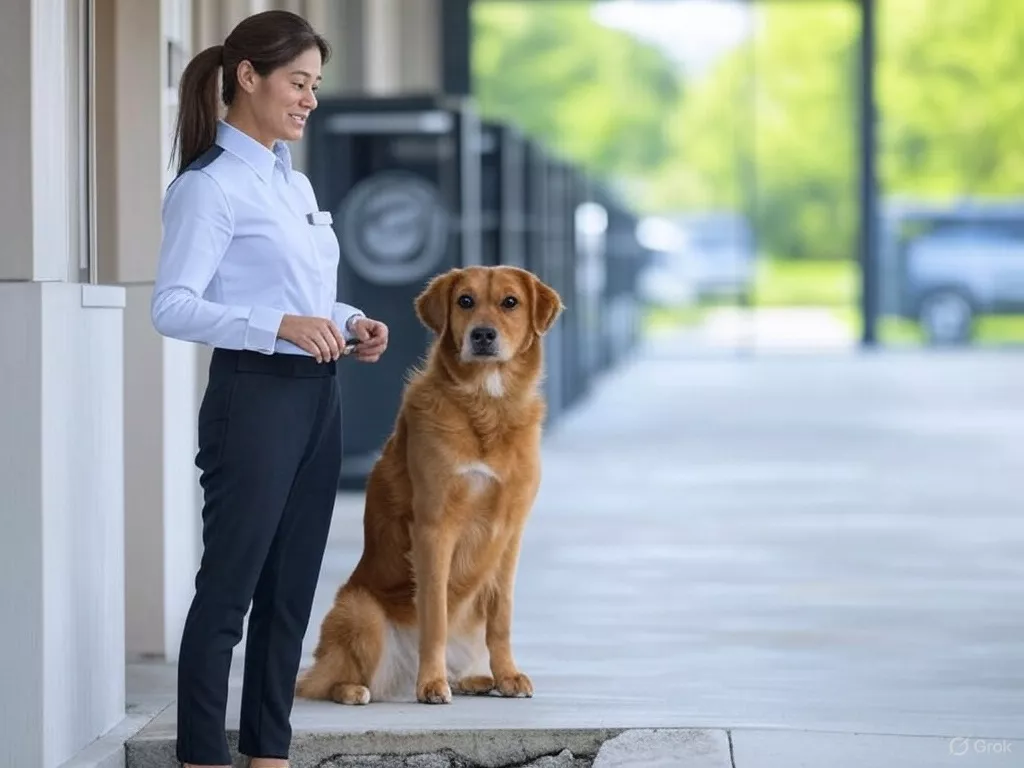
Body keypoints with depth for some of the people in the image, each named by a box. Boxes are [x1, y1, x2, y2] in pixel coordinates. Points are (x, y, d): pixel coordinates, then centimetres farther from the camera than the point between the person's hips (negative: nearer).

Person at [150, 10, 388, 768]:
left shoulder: (295, 182, 15)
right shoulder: (210, 184, -11)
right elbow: (173, 306, -19)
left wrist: (348, 323, 4)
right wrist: (280, 326, -28)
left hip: (317, 398, 8)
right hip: (254, 398, -8)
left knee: (290, 592, 10)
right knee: (229, 591, -4)